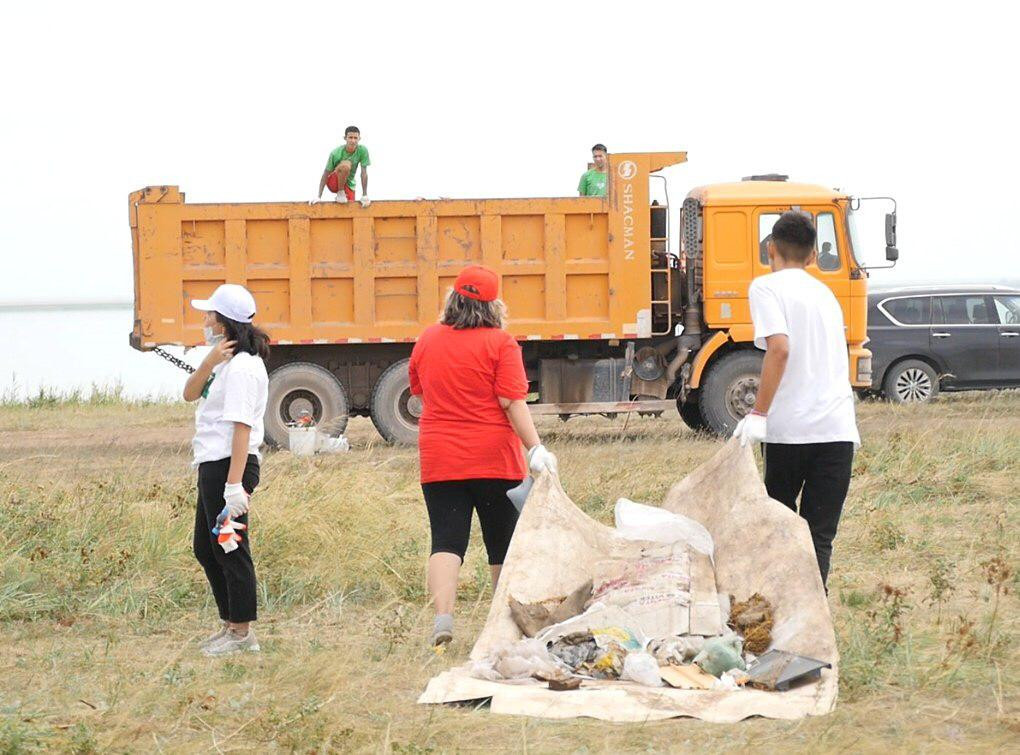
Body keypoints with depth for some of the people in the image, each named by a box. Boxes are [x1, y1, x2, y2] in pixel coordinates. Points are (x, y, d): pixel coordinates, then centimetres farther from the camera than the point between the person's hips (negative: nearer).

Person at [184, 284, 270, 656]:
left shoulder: (242, 367, -17)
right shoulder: (225, 361, 16)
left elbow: (242, 427, -22)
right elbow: (190, 393, 10)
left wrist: (234, 484, -27)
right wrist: (209, 362, -8)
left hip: (229, 465, -11)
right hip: (212, 465, 11)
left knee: (229, 549, -4)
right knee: (205, 548, 17)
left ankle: (242, 632, 3)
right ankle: (231, 624, 24)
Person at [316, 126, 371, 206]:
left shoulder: (363, 150, -16)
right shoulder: (336, 153, -22)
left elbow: (364, 173, -12)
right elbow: (325, 175, -17)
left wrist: (365, 196, -12)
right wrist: (319, 197, -20)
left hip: (349, 184, 4)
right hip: (333, 183, -4)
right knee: (346, 165, -33)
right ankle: (340, 193, -12)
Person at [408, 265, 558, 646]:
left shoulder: (427, 340, 6)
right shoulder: (500, 343, -8)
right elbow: (512, 402, -15)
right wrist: (535, 448, -16)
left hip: (439, 460, 2)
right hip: (495, 459, -2)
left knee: (446, 542, -2)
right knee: (503, 544, 11)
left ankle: (442, 616, -22)